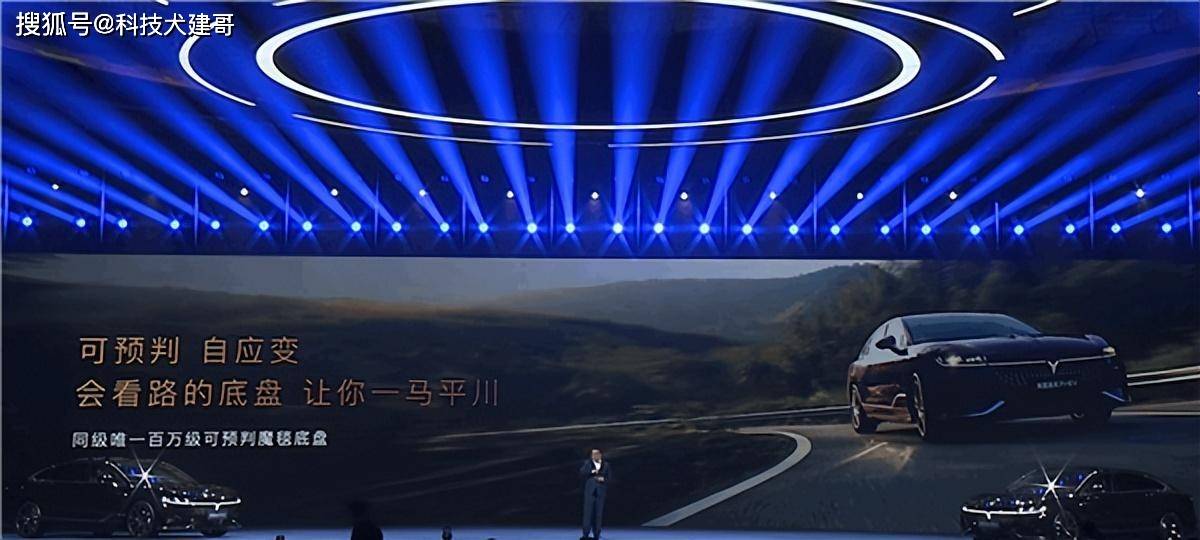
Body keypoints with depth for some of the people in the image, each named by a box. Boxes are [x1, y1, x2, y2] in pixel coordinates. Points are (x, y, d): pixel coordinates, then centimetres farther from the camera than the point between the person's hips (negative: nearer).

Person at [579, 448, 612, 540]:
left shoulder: (606, 465, 10)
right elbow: (581, 473, 0)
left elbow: (610, 478, 10)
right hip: (590, 490, -1)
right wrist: (591, 472, -12)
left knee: (598, 513, 0)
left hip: (601, 491, 1)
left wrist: (603, 479, -10)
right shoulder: (587, 463, 10)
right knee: (588, 512, -8)